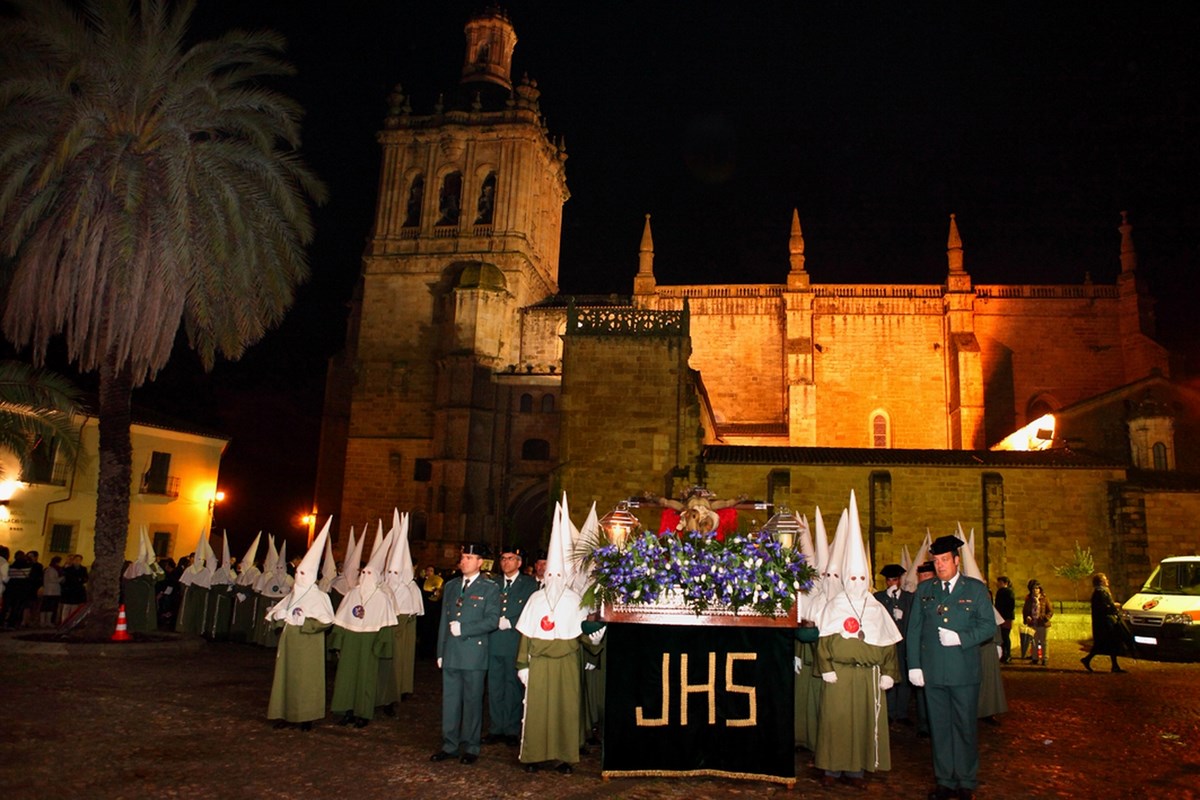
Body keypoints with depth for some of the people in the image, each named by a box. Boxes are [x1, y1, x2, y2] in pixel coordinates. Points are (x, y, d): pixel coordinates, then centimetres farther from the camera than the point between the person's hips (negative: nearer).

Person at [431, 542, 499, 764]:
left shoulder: (489, 589, -1)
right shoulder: (451, 586, 15)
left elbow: (492, 620, -11)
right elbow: (444, 620, 15)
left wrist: (463, 629, -16)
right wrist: (440, 652, 11)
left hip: (474, 654, -4)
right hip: (451, 654, 5)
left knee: (472, 701, 3)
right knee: (449, 699, 8)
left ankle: (470, 747, 13)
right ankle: (449, 745, 19)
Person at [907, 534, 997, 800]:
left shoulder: (976, 588, 3)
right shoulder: (924, 589, 9)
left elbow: (989, 626, -1)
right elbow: (914, 629, 8)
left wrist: (960, 638, -15)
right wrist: (914, 665, 2)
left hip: (964, 671, -2)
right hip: (932, 671, 2)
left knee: (965, 727, 6)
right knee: (939, 727, 8)